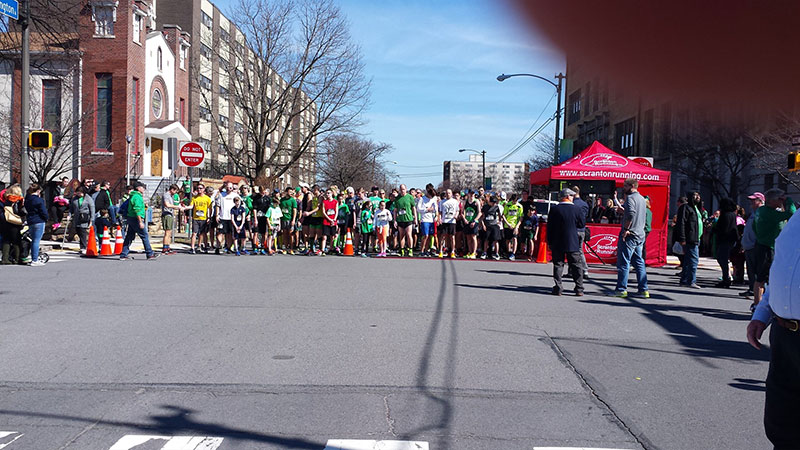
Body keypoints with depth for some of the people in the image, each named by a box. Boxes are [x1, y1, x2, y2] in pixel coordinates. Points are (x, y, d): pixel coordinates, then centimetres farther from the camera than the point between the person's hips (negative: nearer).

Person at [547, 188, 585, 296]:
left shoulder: (554, 209, -4)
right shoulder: (576, 209, -5)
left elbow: (549, 227, -1)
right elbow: (582, 224, 4)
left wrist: (550, 242, 5)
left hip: (557, 244, 0)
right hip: (573, 244, 0)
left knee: (558, 265, 6)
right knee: (576, 265, 8)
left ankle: (558, 288, 2)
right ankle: (579, 289, 8)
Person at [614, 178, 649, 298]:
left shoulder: (630, 197, -12)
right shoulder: (642, 198, 18)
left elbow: (631, 213, -27)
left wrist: (626, 229, -20)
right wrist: (623, 210, 18)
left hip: (629, 235, -9)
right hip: (640, 235, 9)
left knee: (623, 262, -3)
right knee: (639, 262, 11)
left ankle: (621, 289, -1)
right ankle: (644, 290, 11)